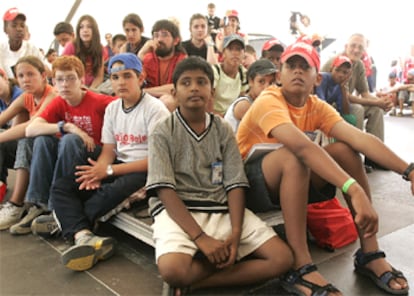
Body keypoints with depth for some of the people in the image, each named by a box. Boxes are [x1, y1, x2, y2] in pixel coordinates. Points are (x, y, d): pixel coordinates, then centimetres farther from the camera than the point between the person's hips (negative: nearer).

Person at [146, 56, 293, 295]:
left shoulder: (223, 130, 8)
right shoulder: (163, 133, -2)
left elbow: (235, 185, 2)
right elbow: (165, 191, -11)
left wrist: (235, 233, -15)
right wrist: (201, 238, -21)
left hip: (222, 210, 5)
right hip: (178, 211, -4)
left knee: (282, 258, -12)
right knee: (172, 269, -36)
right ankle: (233, 258, -8)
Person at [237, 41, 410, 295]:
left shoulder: (317, 107, -3)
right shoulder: (268, 102, -22)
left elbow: (361, 138, -17)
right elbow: (302, 146, -40)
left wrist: (408, 170, -31)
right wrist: (355, 190, -49)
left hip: (291, 182, 6)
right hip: (248, 184, -6)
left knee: (346, 150, -12)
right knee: (294, 156, -35)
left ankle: (370, 254, -9)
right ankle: (300, 268, -29)